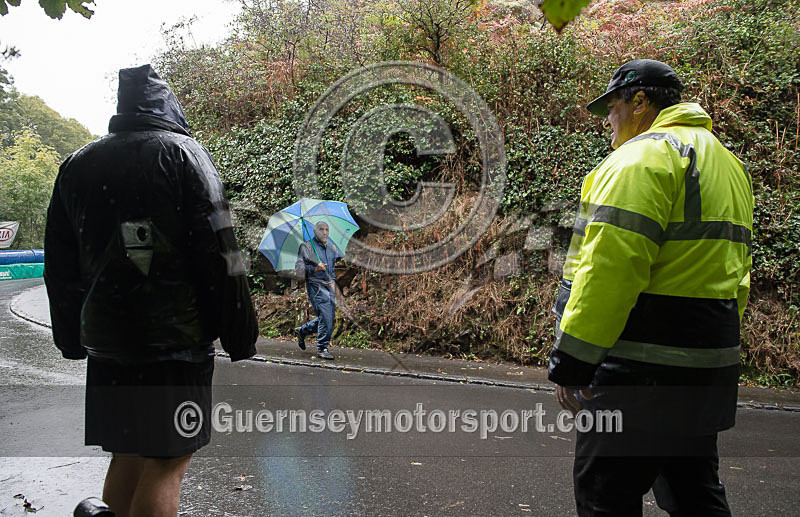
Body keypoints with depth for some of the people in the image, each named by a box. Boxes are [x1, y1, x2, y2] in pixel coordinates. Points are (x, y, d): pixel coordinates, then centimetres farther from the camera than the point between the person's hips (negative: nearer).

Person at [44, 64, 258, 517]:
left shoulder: (76, 165, 13)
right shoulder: (182, 153, -4)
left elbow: (60, 265, 15)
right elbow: (218, 252, -11)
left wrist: (72, 338, 21)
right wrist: (240, 335, -8)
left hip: (106, 341, 6)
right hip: (176, 339, -6)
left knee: (127, 455, 16)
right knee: (167, 459, 0)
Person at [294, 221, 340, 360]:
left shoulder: (331, 247, 17)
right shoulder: (306, 247, -2)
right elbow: (298, 269, -6)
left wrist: (333, 281, 16)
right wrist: (314, 269, -20)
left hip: (329, 286, 7)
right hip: (316, 286, -7)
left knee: (328, 317, 7)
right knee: (325, 317, -14)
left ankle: (302, 331, 29)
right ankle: (322, 348, -4)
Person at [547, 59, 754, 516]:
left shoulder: (645, 155, -12)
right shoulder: (728, 162, 20)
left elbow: (610, 267, -22)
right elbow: (735, 271, 21)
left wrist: (571, 361, -19)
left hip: (644, 370, -10)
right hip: (708, 362, 10)